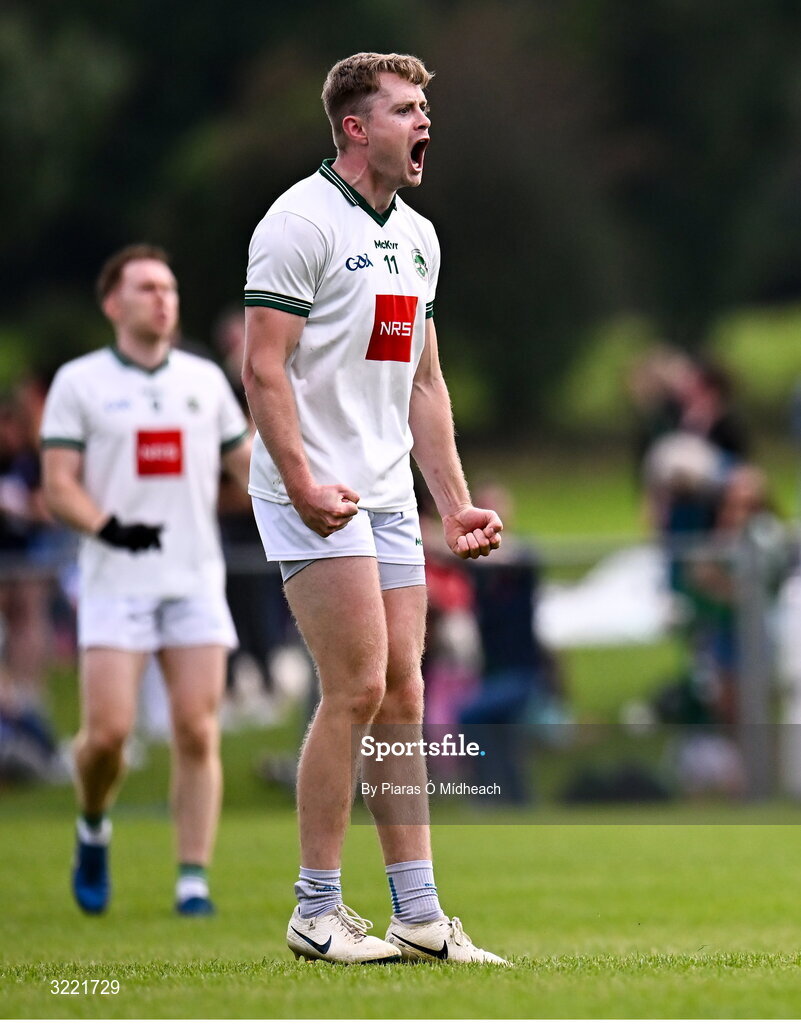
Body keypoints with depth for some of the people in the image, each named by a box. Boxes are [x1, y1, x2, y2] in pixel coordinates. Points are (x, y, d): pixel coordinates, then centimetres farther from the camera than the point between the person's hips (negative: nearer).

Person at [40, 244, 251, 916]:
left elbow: (249, 465, 19)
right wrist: (109, 527, -21)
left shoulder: (205, 379, 12)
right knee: (108, 730, -11)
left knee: (198, 731, -7)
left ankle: (194, 880, -3)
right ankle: (94, 829, 19)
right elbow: (59, 487, -3)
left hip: (195, 582, 2)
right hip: (116, 583, -2)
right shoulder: (79, 382, 3)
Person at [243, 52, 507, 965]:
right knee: (356, 691, -12)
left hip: (390, 500, 8)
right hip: (317, 499, -8)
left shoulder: (418, 236, 16)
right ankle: (316, 913, -4)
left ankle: (419, 915, 7)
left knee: (401, 699, 5)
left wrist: (455, 503, 16)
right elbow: (264, 366, -14)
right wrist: (301, 481, -24)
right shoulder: (301, 221, -9)